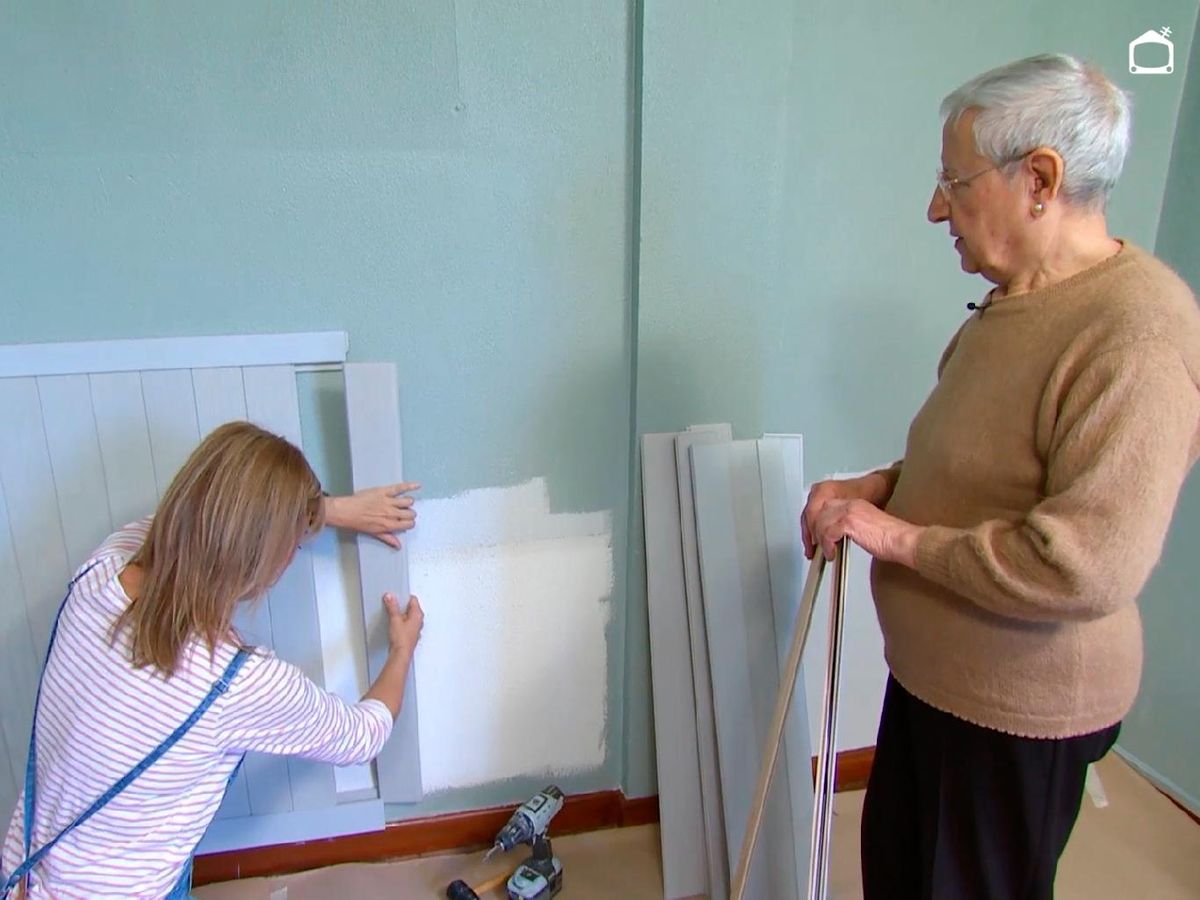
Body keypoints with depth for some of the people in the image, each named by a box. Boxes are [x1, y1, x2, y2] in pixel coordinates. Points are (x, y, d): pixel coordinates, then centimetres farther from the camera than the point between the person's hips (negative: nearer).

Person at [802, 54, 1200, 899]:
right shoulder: (1016, 299, 4)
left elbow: (1089, 566, -33)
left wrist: (902, 538, -23)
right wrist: (878, 488, 0)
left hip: (1019, 703, -9)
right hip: (933, 669, 9)